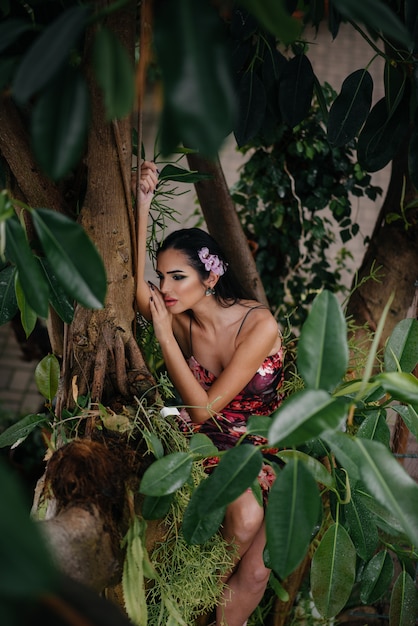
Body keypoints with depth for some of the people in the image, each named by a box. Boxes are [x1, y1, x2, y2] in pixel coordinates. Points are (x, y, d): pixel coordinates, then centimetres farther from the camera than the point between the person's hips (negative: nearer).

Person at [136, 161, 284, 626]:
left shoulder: (259, 325, -20)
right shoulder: (183, 322, -6)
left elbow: (204, 408, -23)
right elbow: (135, 284, -27)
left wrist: (164, 335, -23)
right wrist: (142, 204, -30)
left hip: (264, 445, -2)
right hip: (211, 447, 2)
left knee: (255, 571, -17)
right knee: (245, 515, -29)